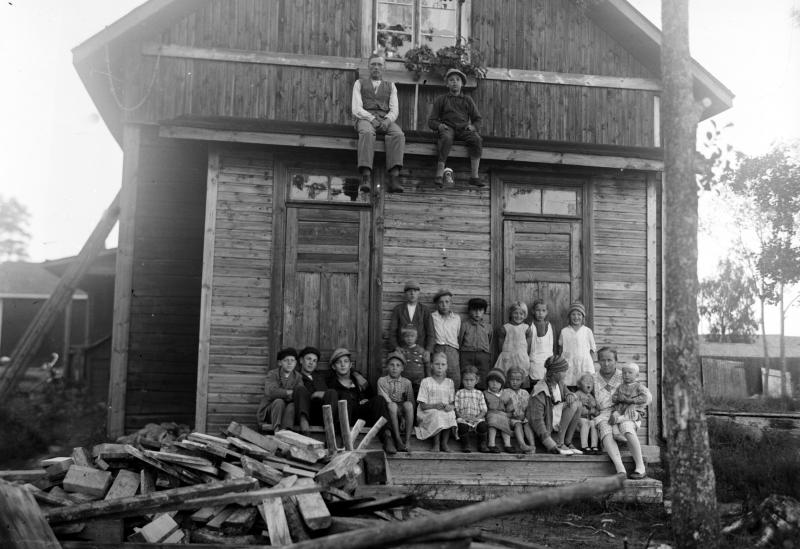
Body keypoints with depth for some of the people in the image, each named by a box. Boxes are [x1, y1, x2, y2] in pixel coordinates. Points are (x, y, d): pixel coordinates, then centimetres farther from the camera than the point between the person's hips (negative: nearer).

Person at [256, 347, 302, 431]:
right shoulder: (272, 374, -4)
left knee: (292, 405, -29)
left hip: (288, 412, 2)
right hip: (269, 410, -2)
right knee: (279, 402, -31)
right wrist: (290, 392, -25)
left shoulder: (297, 376, 3)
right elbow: (270, 392, -24)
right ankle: (276, 430, -38)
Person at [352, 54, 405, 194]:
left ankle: (394, 178, -46)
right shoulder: (359, 83, 18)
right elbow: (356, 109, 3)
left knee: (398, 134, -33)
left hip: (386, 120, 2)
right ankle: (366, 178, -51)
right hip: (365, 118, -2)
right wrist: (372, 119, -15)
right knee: (367, 133, -39)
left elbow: (394, 110, 10)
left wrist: (387, 121, -14)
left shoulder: (390, 86, 23)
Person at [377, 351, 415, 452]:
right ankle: (397, 439, -33)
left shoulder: (406, 382, 6)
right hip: (389, 413, -1)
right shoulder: (382, 381, 2)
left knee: (408, 404, -31)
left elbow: (411, 402, 1)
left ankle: (408, 440, -30)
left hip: (402, 411, 1)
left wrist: (406, 417, -13)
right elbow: (385, 400, -7)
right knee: (392, 405, -34)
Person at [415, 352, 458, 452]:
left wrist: (451, 406, -14)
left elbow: (453, 402, 10)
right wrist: (435, 406, -20)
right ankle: (436, 443, -19)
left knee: (450, 414, -33)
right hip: (428, 413, -2)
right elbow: (423, 406, -2)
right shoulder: (426, 382, 4)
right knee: (436, 414, -37)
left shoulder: (449, 382, 14)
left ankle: (444, 442, -16)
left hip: (446, 411, 3)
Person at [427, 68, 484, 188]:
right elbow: (431, 121, 11)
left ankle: (474, 176, -29)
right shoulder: (440, 100, 15)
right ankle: (439, 174, -42)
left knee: (477, 139, -29)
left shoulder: (467, 100, 21)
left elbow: (477, 119, 20)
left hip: (463, 129, 2)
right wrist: (439, 125, -12)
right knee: (446, 138, -38)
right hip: (447, 128, -2)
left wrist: (472, 126, -4)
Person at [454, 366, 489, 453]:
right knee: (462, 426, -34)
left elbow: (483, 410, 7)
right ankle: (465, 445, -13)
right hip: (463, 419, -1)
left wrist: (477, 417, -11)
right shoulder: (459, 393, 12)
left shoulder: (479, 394, 14)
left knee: (482, 425, -30)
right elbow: (456, 408, 6)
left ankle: (482, 445, -9)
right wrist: (461, 416, -13)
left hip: (476, 418, 1)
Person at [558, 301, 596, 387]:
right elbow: (560, 348, 13)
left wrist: (592, 369, 4)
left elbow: (592, 350, 7)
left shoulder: (587, 331, 3)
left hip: (584, 366, -1)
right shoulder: (564, 332, 6)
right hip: (568, 366, 1)